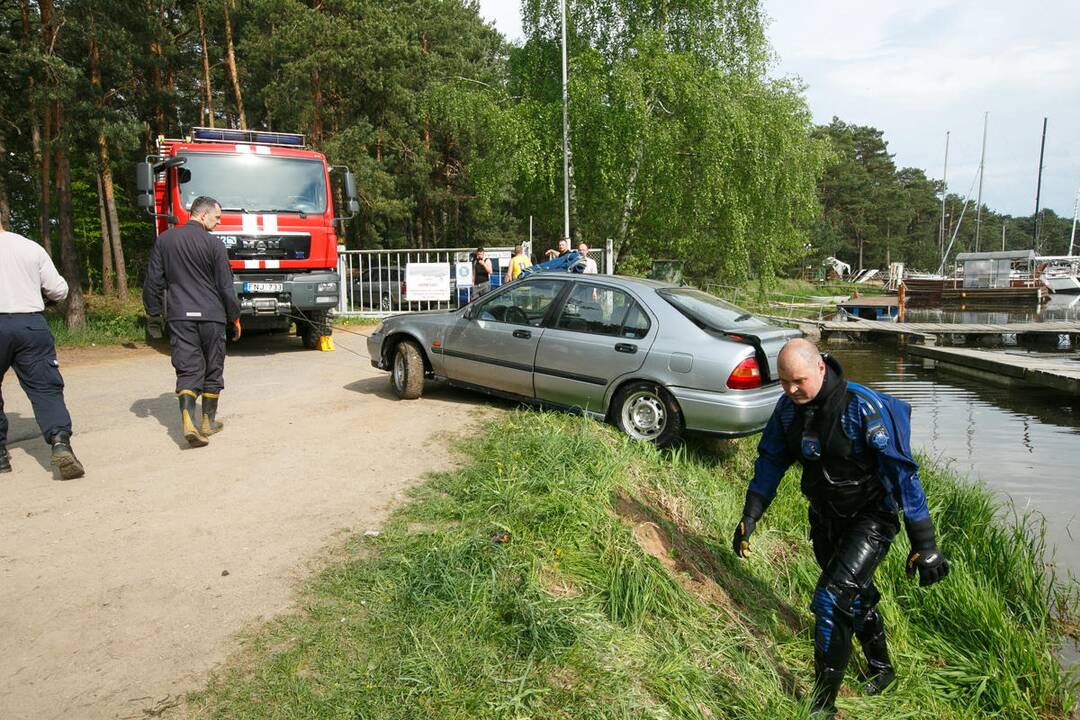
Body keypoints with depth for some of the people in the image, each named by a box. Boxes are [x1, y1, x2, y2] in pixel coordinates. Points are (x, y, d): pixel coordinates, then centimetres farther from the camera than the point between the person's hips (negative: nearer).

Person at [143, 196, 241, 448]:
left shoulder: (165, 240, 7)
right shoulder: (214, 244, -5)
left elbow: (153, 282, 8)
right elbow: (225, 287, -4)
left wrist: (153, 315, 16)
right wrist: (234, 318, 6)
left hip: (179, 317, 3)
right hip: (211, 316, -2)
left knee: (187, 370, 0)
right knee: (212, 369, 11)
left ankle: (188, 421, -17)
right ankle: (208, 422, 20)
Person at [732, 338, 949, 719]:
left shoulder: (863, 407, -27)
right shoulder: (788, 407, -8)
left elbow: (902, 472, -24)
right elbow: (770, 461, 3)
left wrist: (924, 544, -23)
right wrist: (749, 517, 2)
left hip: (870, 519, -6)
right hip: (825, 519, 6)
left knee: (831, 601, -15)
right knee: (856, 595, 23)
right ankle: (882, 669, 48)